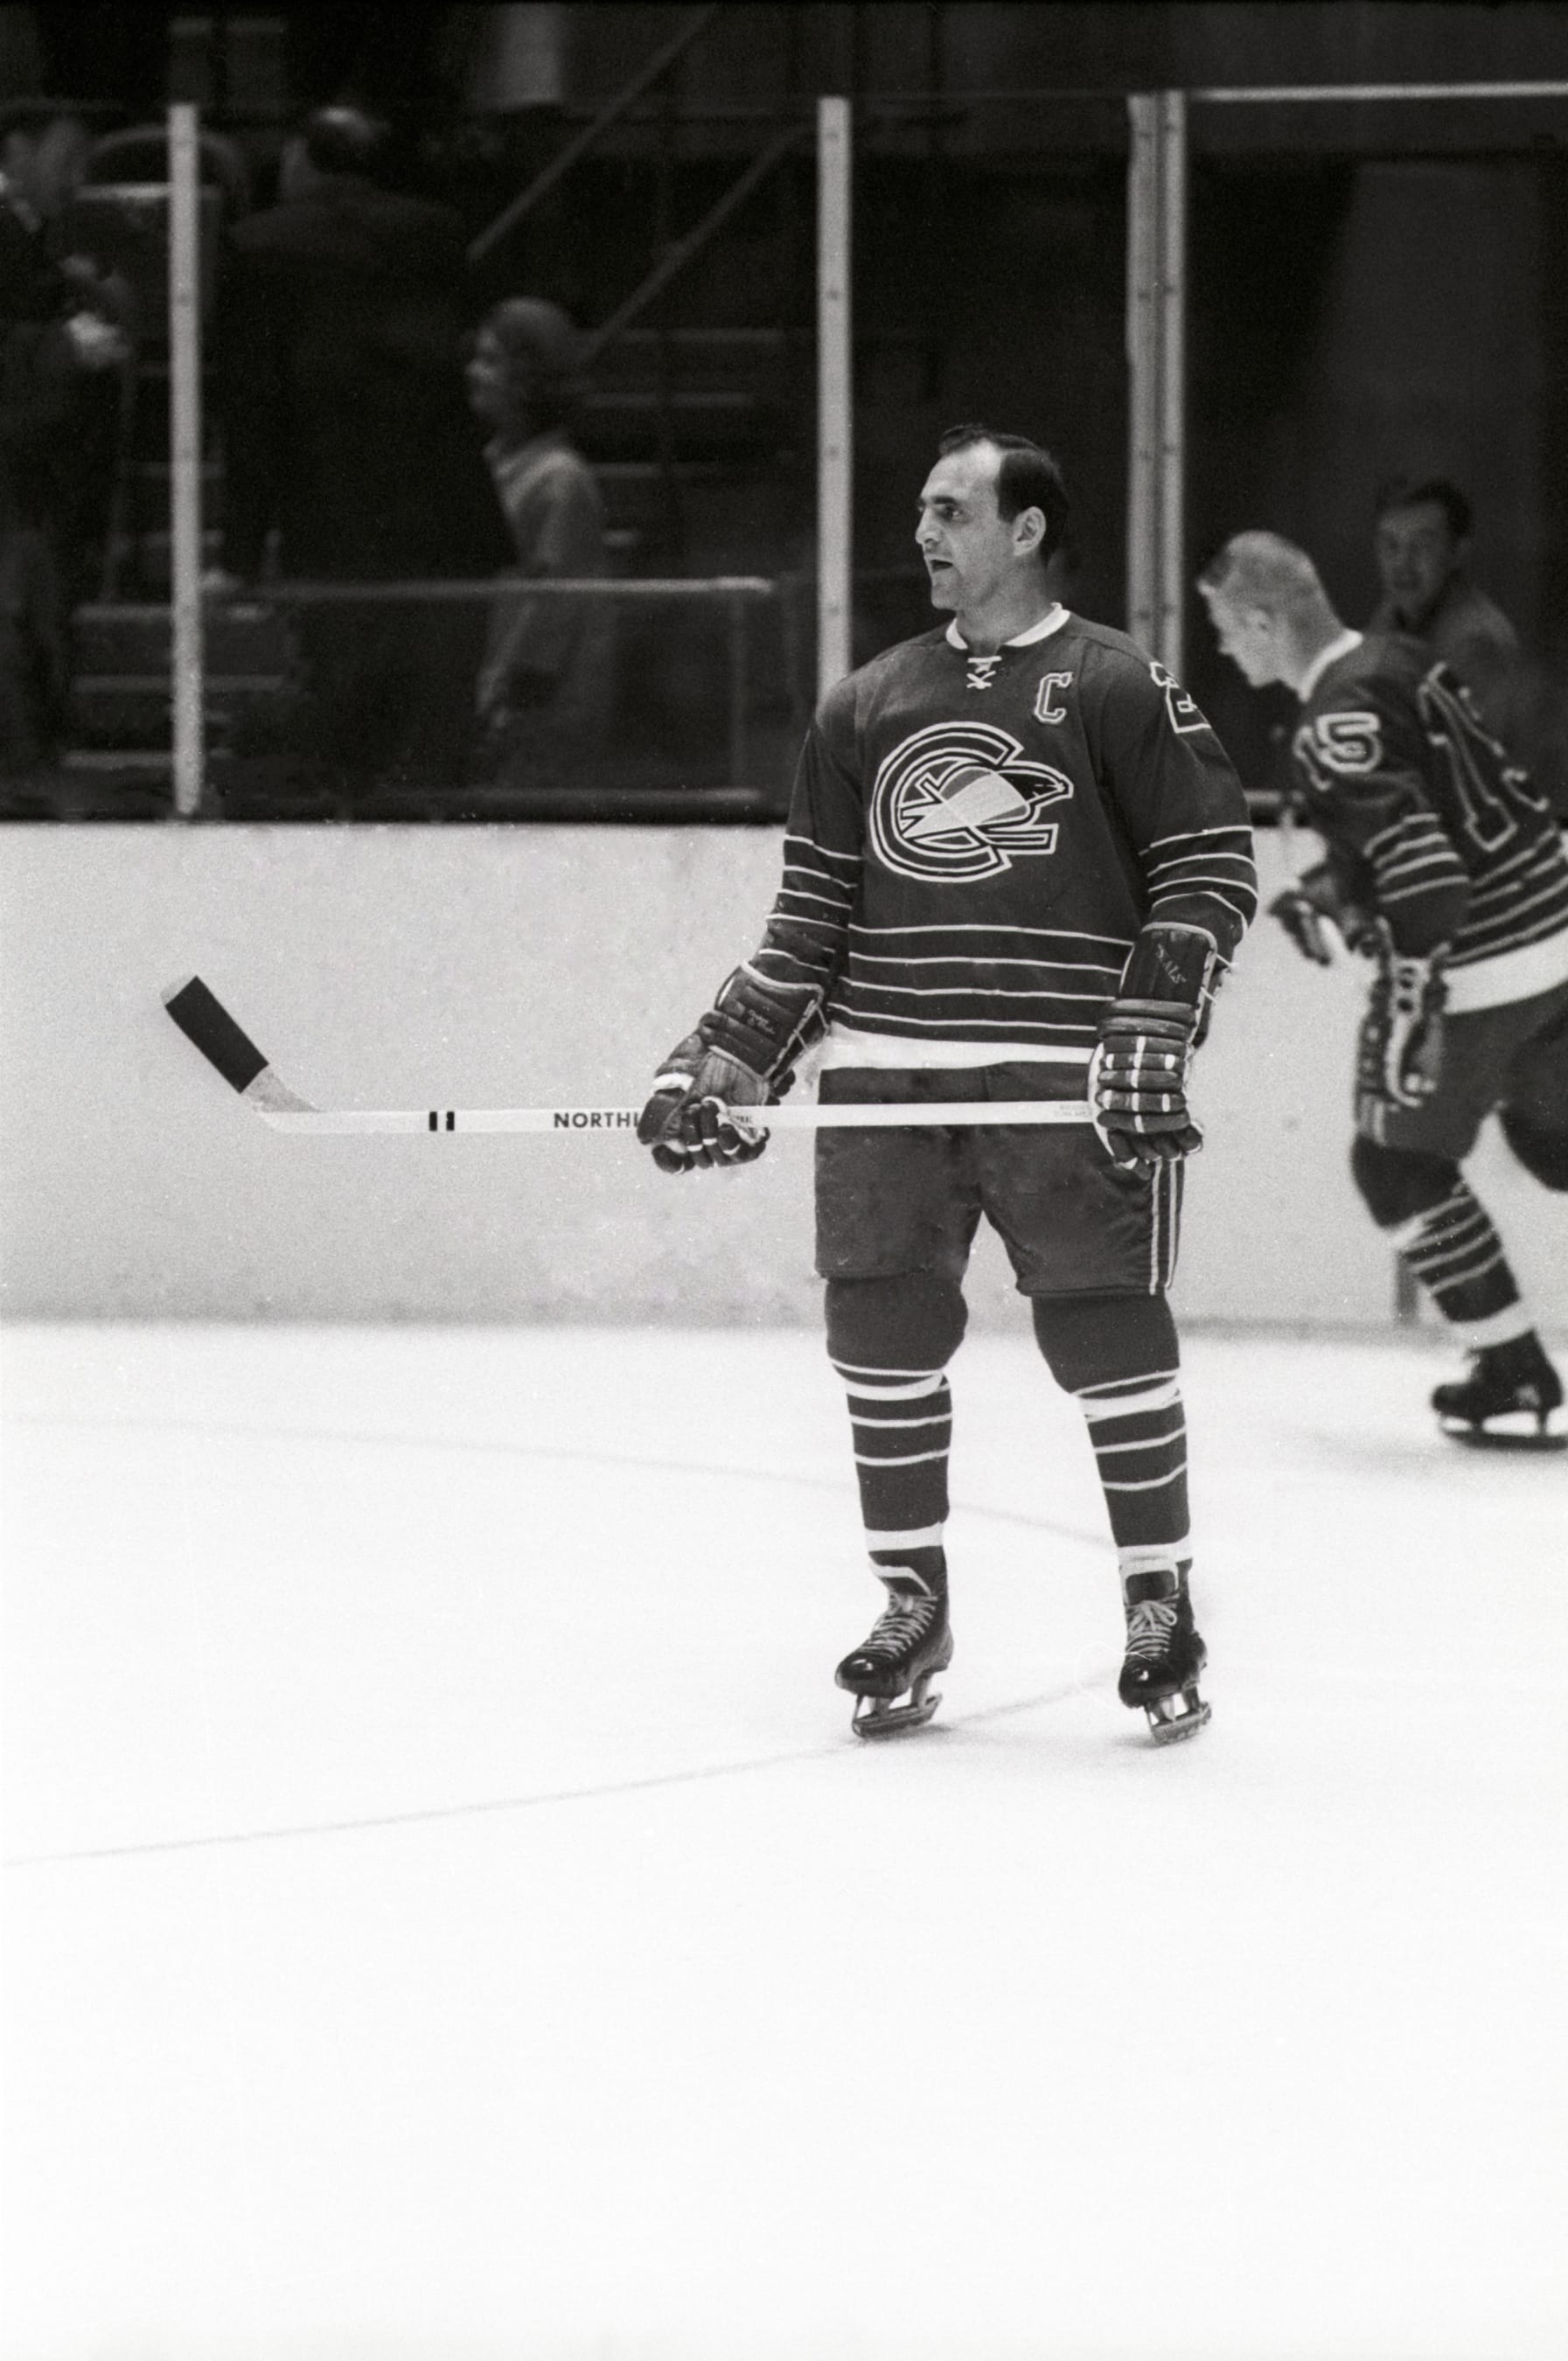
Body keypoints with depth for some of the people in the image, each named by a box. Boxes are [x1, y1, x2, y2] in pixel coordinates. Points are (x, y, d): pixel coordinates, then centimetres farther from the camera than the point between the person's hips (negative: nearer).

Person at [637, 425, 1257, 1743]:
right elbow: (813, 915, 16)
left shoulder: (1121, 690, 0)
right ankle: (913, 1609, 15)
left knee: (1108, 1336, -5)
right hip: (887, 1078, 4)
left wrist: (1153, 1034, -13)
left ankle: (1161, 1608, 7)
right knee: (884, 1337, 2)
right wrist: (728, 1066, 9)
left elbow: (1212, 866, -2)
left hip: (1066, 1083, -4)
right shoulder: (867, 706, 14)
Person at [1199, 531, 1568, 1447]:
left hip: (1474, 960, -9)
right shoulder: (1402, 663, 9)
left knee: (1402, 1161, 6)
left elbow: (1416, 850, -28)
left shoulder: (1339, 723, -19)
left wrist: (1413, 994, -30)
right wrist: (1341, 887, 22)